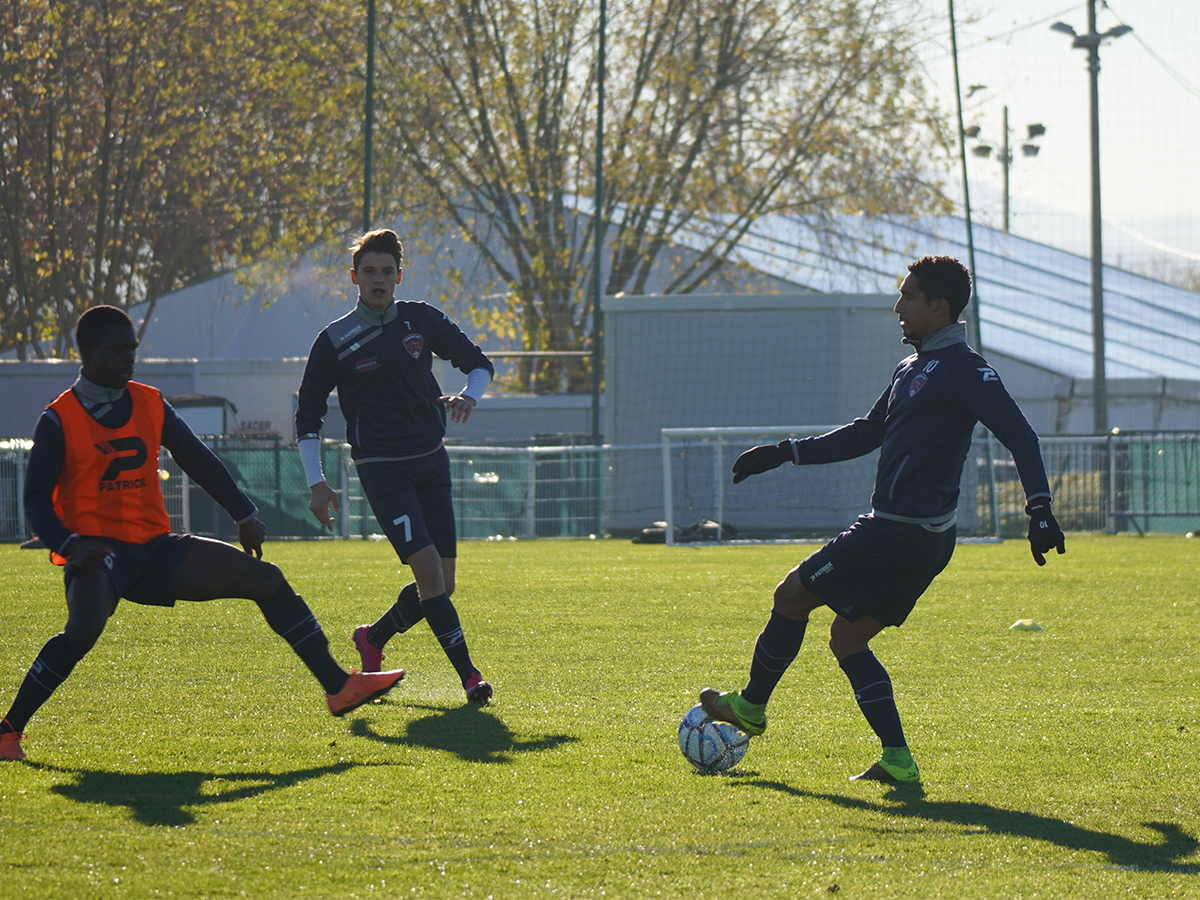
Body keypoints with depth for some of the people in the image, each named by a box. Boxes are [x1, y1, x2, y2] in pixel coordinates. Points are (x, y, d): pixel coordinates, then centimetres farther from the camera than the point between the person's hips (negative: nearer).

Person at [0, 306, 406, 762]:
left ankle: (338, 687, 4)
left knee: (266, 578, -1)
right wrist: (68, 546, -25)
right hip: (95, 552, -6)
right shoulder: (59, 420, -6)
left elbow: (198, 459, 18)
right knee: (85, 627, -37)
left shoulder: (150, 404, 10)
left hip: (154, 547, 6)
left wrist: (244, 514, 14)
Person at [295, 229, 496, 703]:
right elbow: (308, 415, 4)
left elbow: (479, 363, 15)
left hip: (430, 462, 4)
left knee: (442, 584, 2)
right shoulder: (335, 341, -3)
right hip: (382, 469, -4)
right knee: (428, 570, -19)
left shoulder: (422, 320, 5)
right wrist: (317, 482, -4)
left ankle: (374, 638, 27)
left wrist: (468, 396, -8)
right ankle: (468, 673, -14)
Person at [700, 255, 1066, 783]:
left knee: (791, 597, 4)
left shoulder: (962, 368, -13)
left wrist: (1040, 508, -30)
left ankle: (751, 706, 21)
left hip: (900, 535, -10)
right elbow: (866, 435, 28)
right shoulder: (913, 369, 18)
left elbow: (1018, 435, -20)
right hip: (923, 540, 10)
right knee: (847, 639, 12)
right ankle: (897, 760, 5)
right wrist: (784, 453, 28)